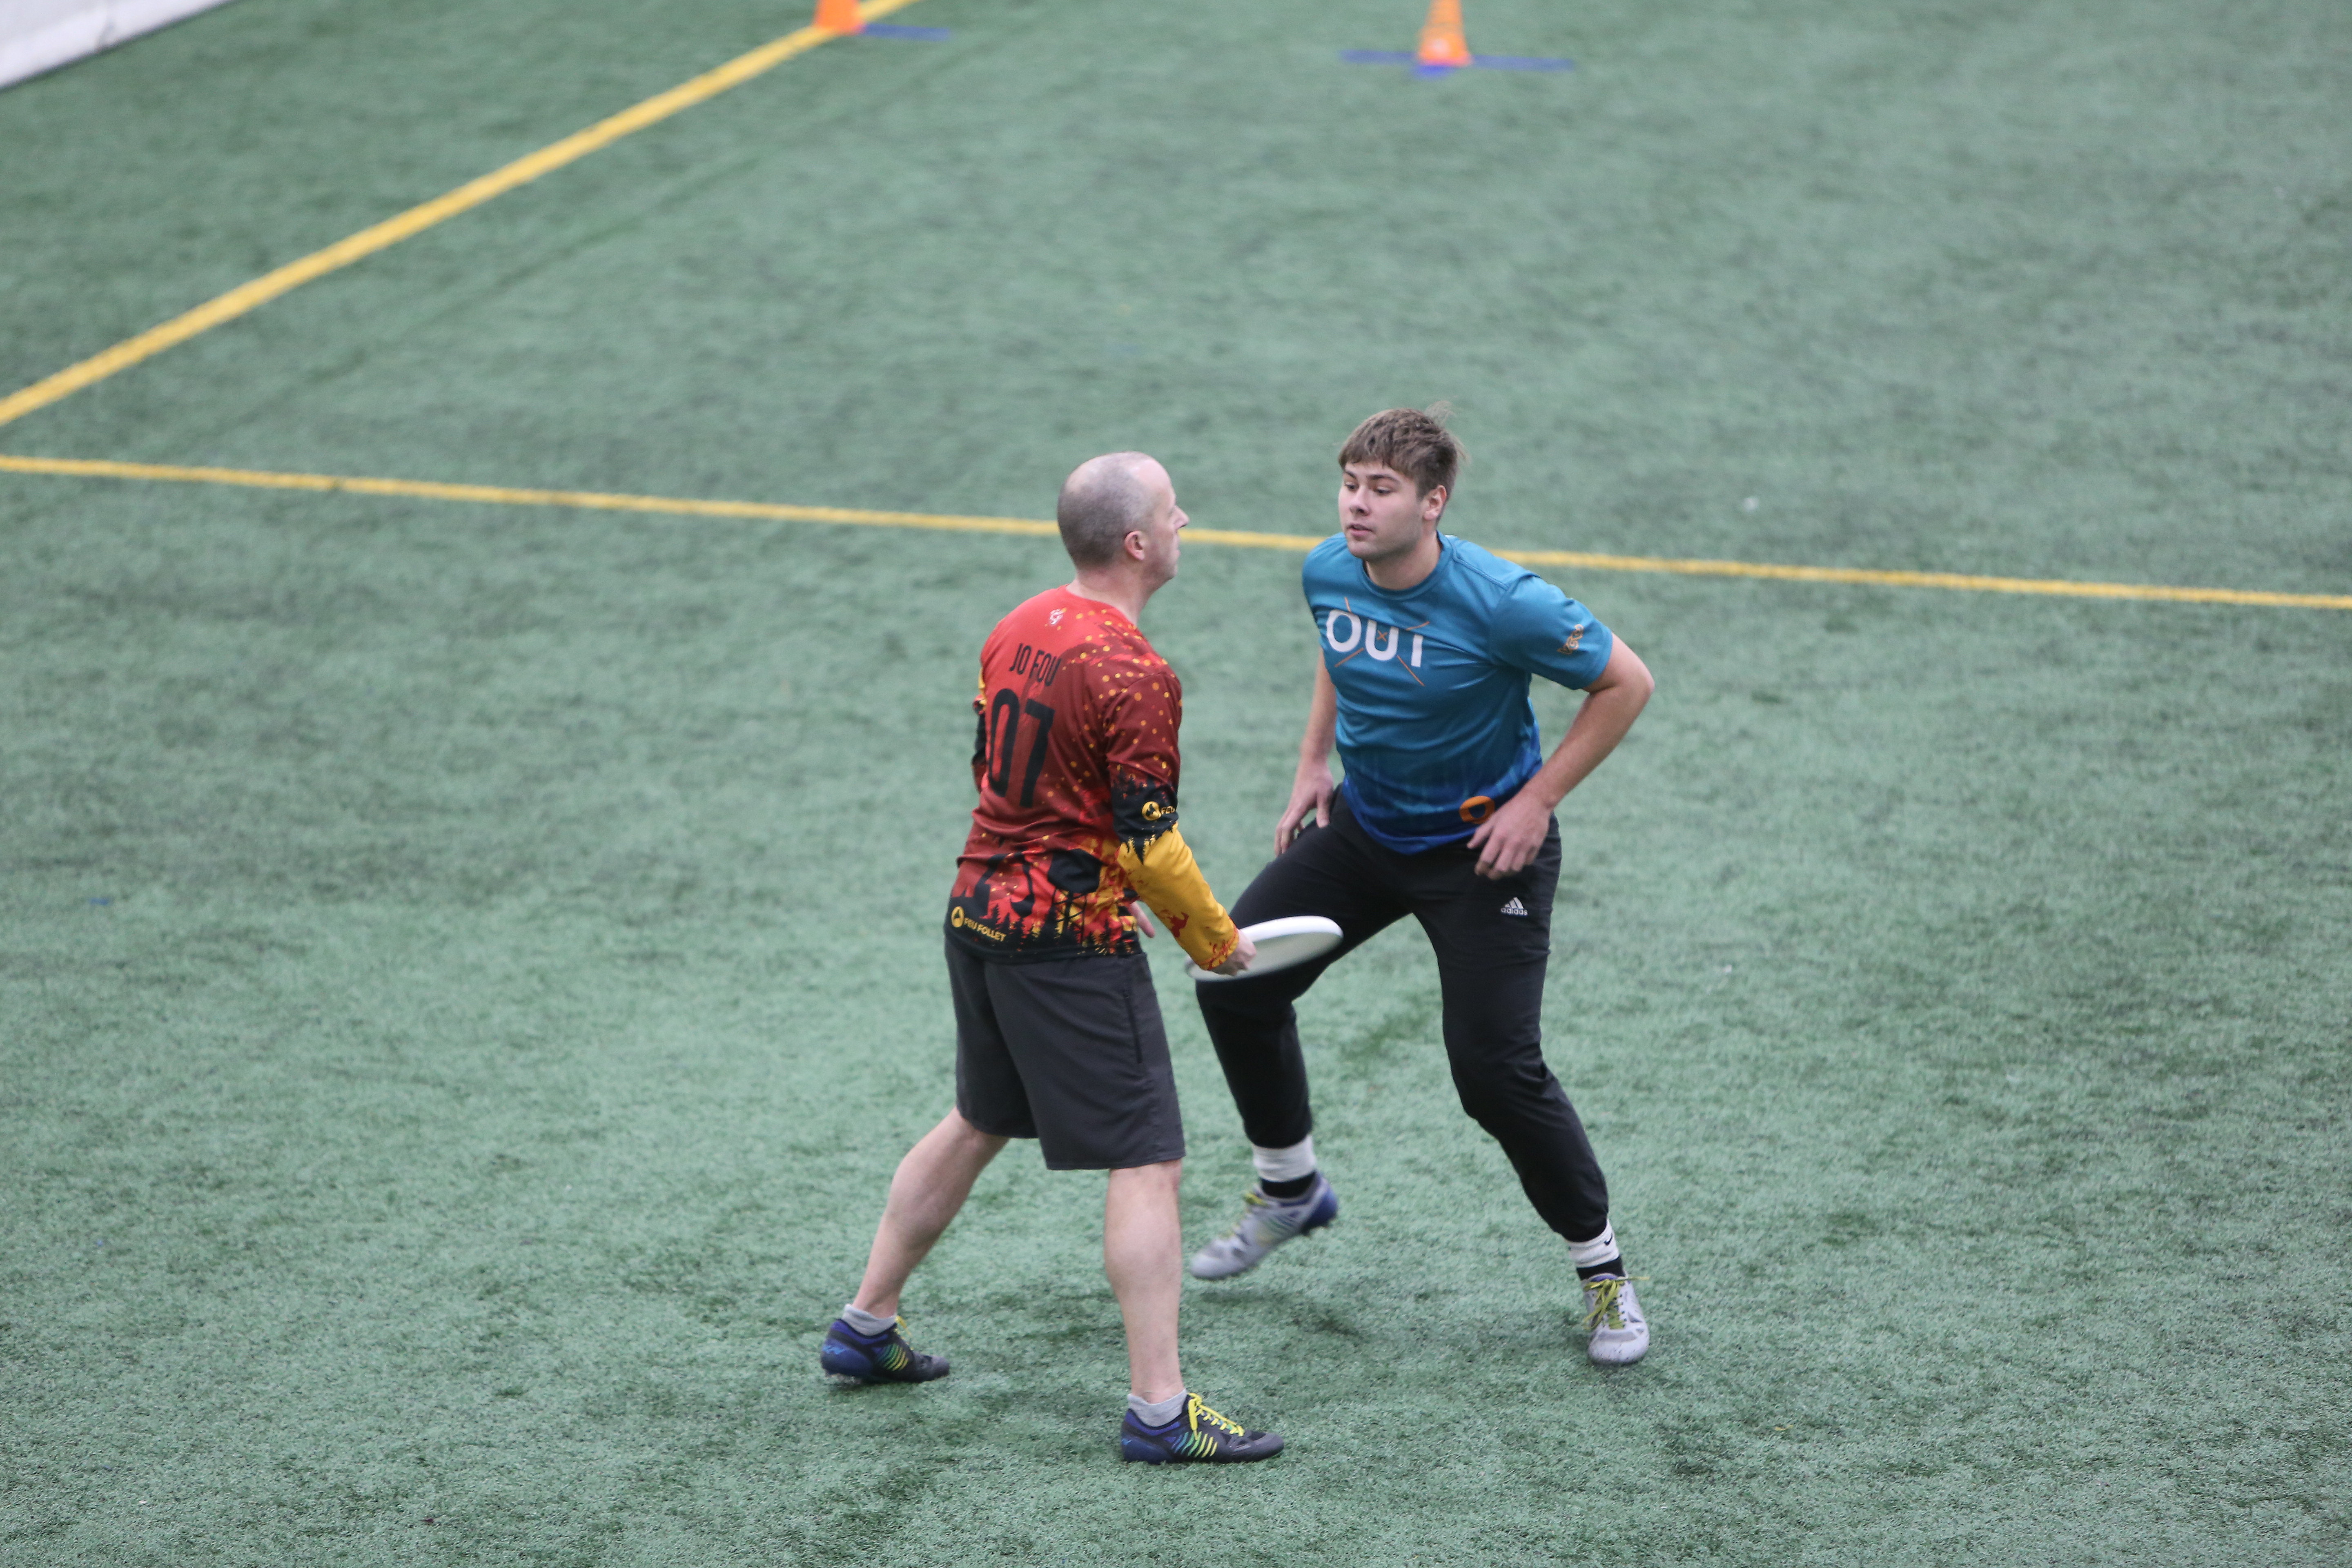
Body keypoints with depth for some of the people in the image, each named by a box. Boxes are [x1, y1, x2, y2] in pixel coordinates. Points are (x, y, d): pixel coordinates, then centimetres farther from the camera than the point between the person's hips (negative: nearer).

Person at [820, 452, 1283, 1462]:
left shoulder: (1018, 629, 7)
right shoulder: (1131, 673, -19)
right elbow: (1151, 842, -18)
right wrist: (1215, 941, -3)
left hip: (980, 912, 9)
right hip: (1071, 942, -9)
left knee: (979, 1124, 24)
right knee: (1147, 1161, -4)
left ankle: (866, 1326, 34)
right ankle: (1158, 1408, -6)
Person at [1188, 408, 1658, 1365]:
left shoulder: (1501, 603, -27)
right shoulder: (1328, 573, -9)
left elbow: (1626, 684, -16)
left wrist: (1536, 802, -17)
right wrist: (1315, 762, 10)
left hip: (1480, 847, -6)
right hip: (1363, 825, 6)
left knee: (1497, 1071, -13)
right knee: (1236, 981, 4)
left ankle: (1602, 1268, 9)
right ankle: (1290, 1190, 28)